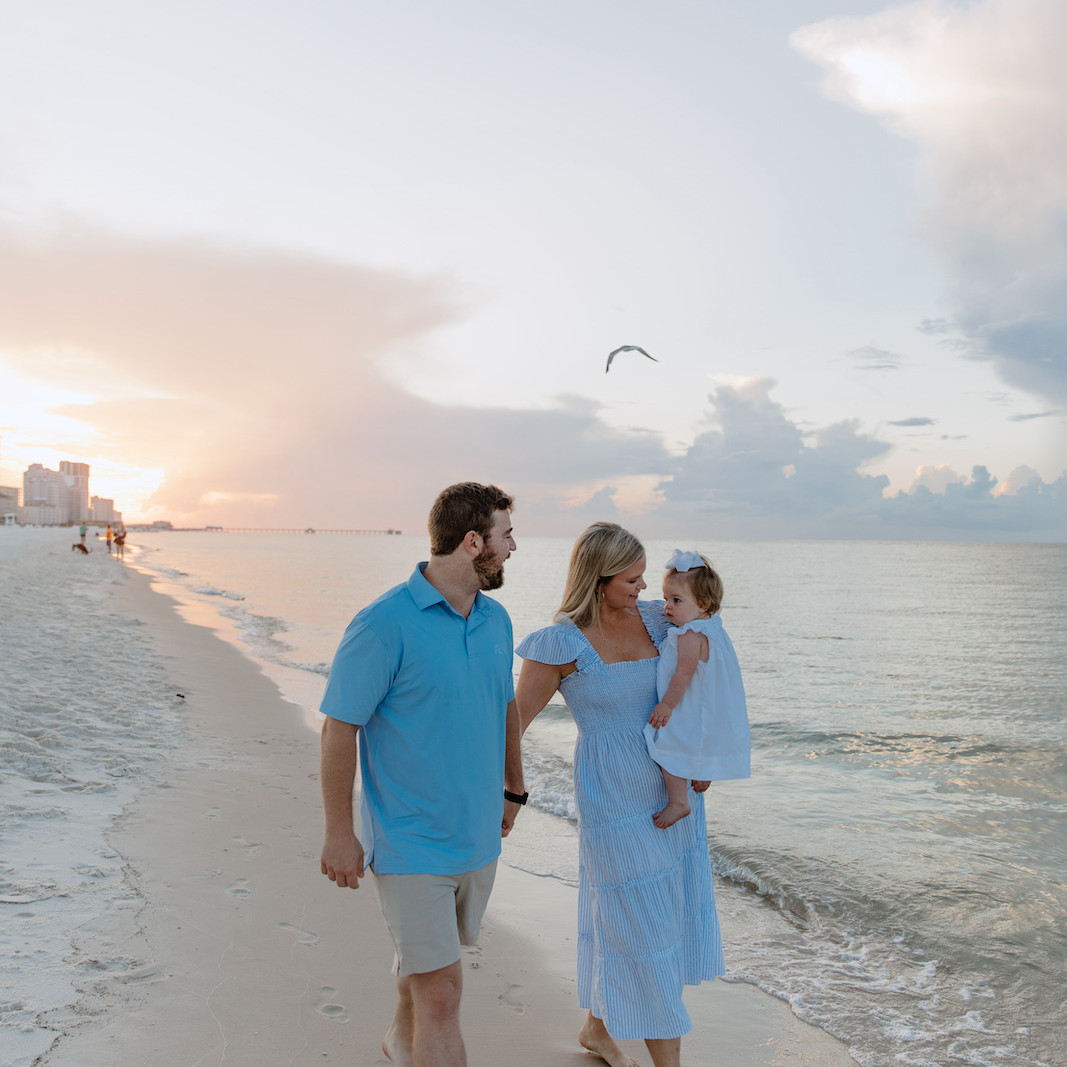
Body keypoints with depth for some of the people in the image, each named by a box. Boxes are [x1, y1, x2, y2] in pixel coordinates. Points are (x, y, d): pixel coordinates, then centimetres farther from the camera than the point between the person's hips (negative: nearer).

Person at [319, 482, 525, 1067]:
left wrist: (512, 789, 23)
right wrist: (339, 833, -13)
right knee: (442, 994, -6)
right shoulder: (384, 624, -19)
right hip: (410, 844, -7)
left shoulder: (495, 620, 4)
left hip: (476, 835, 7)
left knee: (428, 956, 26)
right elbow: (340, 728, -15)